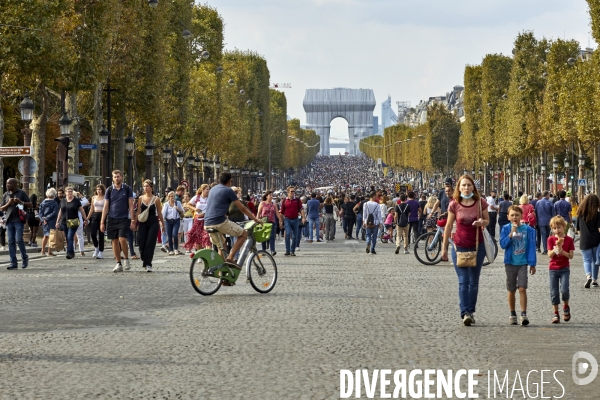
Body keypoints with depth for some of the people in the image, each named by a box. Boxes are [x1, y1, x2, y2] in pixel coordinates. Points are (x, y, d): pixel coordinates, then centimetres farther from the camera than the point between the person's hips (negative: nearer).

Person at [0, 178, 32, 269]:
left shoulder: (21, 193, 3)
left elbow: (30, 205, 4)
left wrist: (21, 202, -12)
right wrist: (8, 204, -4)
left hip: (19, 220, -4)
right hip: (9, 220, 4)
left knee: (19, 239, -12)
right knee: (11, 241, 1)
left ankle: (25, 258, 10)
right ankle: (13, 263, 3)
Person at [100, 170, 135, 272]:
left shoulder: (127, 189, 2)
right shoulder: (109, 190, 7)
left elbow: (131, 205, 2)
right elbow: (106, 207, 9)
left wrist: (132, 220, -6)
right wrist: (102, 222, 4)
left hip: (124, 219, -3)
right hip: (111, 219, 3)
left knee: (122, 239, -17)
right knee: (114, 241, 3)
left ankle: (126, 259, 4)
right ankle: (118, 264, 10)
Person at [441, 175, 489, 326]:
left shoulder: (480, 202, -3)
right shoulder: (454, 204, -5)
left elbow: (487, 220, 9)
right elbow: (449, 226, 2)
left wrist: (482, 222, -16)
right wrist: (444, 247, 5)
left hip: (477, 246, 2)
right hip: (460, 246, -2)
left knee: (474, 281, 10)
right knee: (463, 281, -10)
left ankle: (471, 311, 21)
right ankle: (465, 313, -16)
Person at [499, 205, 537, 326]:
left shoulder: (528, 229, -1)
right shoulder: (506, 229, 0)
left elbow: (531, 247, 2)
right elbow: (503, 244, -9)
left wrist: (532, 264, 1)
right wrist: (511, 234, -20)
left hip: (523, 263, -1)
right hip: (510, 263, 1)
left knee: (522, 289, -10)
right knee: (511, 290, 9)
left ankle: (524, 314, -9)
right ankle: (512, 314, 19)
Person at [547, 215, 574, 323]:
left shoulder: (569, 239, -1)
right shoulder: (551, 239, 0)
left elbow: (571, 256, -3)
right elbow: (549, 255, -7)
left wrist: (562, 251, -19)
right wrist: (556, 247, -22)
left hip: (564, 269, -1)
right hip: (553, 268, 1)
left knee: (564, 290, -16)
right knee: (554, 292, 1)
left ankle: (566, 307, 12)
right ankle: (555, 314, 10)